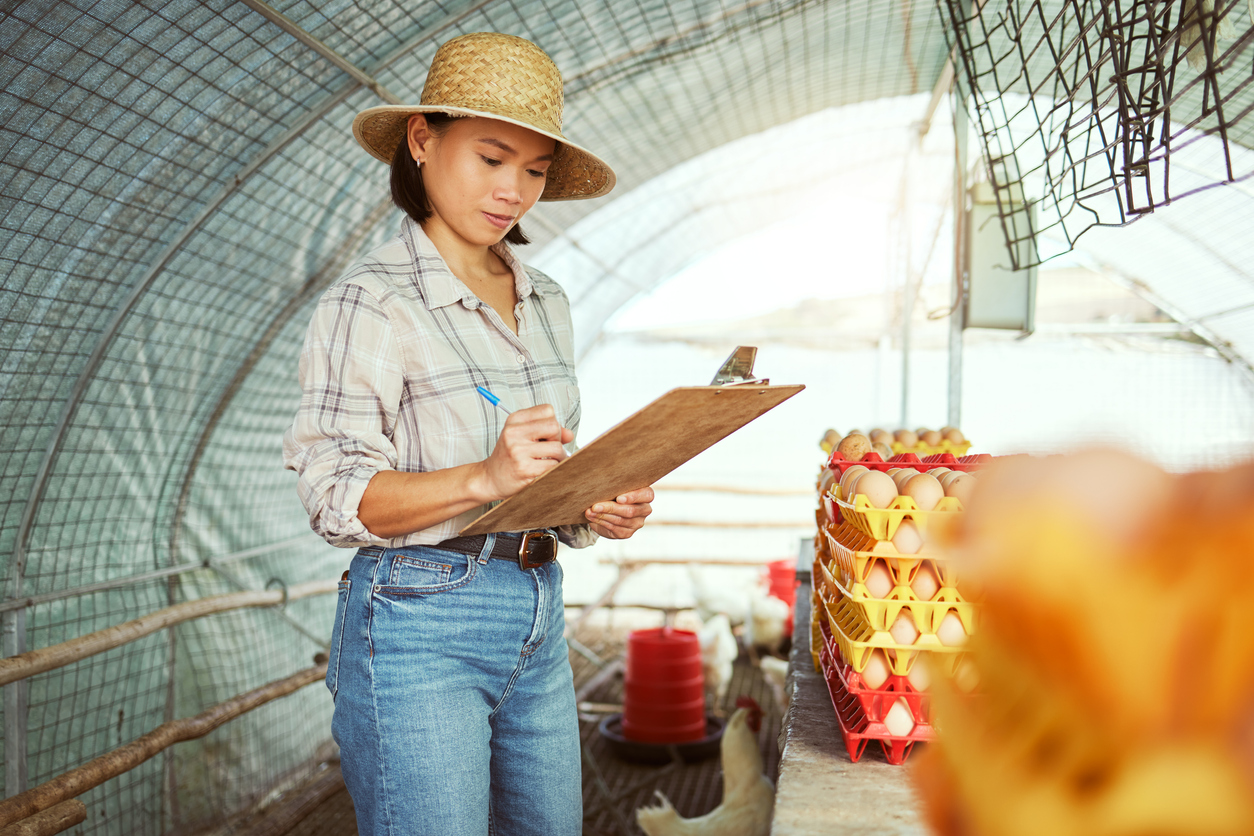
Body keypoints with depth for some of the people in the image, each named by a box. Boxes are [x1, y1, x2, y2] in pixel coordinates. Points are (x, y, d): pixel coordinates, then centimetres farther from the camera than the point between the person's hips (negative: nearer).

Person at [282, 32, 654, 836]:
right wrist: (482, 479, -29)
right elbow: (337, 495, -14)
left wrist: (598, 511, -4)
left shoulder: (546, 303, 12)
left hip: (538, 618, 7)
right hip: (420, 626, -6)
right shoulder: (373, 301, -9)